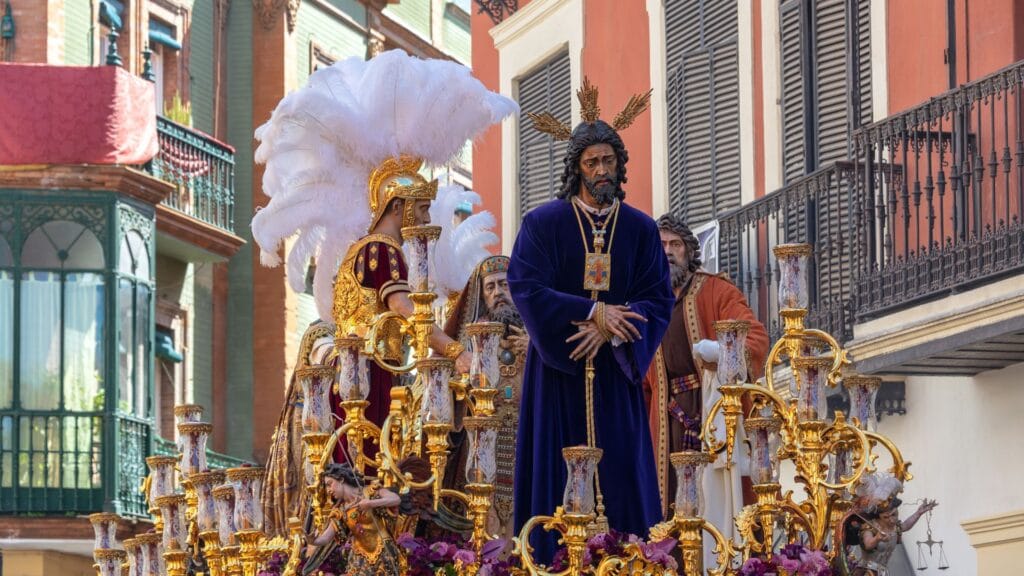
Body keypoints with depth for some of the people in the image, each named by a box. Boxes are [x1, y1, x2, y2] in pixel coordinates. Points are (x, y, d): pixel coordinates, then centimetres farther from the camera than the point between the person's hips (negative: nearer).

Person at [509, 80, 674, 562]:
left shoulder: (640, 229, 7)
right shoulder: (543, 223, 1)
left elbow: (658, 300, 1)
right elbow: (526, 288, -9)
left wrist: (607, 332, -16)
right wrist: (594, 312, -18)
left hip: (614, 371, 2)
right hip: (557, 372, -2)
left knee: (622, 478, -2)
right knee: (558, 477, -4)